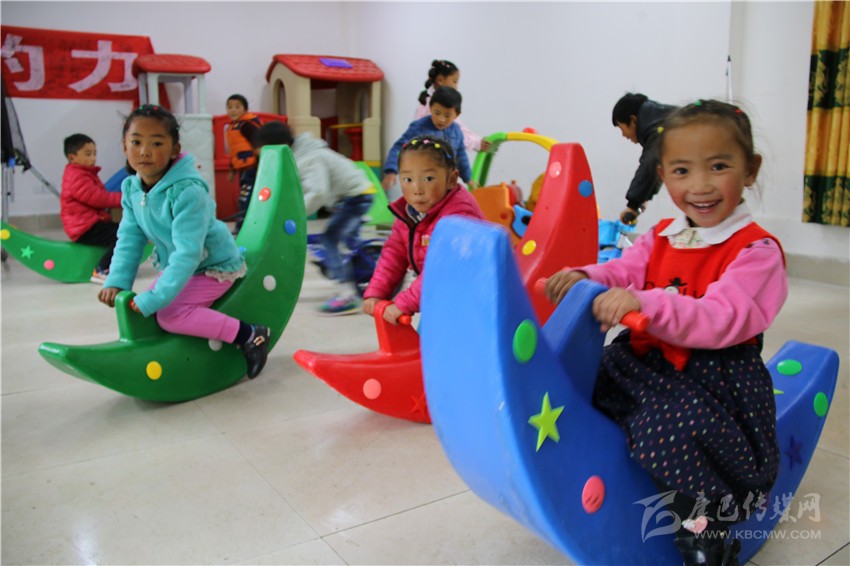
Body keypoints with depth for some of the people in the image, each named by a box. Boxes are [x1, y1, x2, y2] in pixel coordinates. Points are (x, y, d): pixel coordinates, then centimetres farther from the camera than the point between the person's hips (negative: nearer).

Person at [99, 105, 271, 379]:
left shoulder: (187, 191, -31)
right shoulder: (131, 188, -6)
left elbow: (188, 252, -33)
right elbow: (130, 239, -3)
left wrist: (153, 298, -34)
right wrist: (117, 282, -17)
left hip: (214, 266, -8)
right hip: (176, 264, 8)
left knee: (169, 313, -23)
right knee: (140, 307, 6)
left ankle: (249, 335, -15)